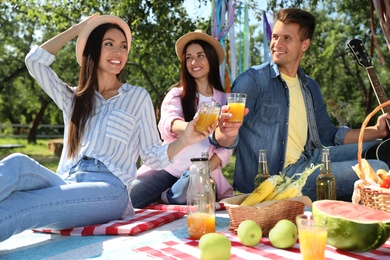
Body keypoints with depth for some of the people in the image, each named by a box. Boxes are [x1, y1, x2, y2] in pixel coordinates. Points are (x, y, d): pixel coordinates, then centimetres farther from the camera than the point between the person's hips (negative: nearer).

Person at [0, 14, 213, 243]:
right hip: (66, 183, 3)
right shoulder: (72, 98, 23)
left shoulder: (138, 97, 14)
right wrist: (78, 29, 21)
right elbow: (35, 61, 14)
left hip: (109, 187, -3)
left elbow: (152, 156, 10)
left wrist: (184, 140, -11)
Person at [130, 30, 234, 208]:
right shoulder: (176, 94, 4)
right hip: (168, 167, 0)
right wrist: (190, 127, -41)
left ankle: (163, 198, -1)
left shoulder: (225, 100, 7)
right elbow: (167, 123, -17)